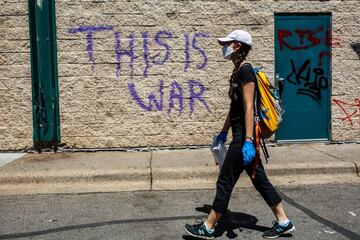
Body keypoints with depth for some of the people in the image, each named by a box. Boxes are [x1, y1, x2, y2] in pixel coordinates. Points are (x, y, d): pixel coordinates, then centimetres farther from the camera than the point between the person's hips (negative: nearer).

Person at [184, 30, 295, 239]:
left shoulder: (245, 70, -15)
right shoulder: (238, 71, 15)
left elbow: (248, 108, -22)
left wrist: (248, 141, -25)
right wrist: (224, 132, 23)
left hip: (244, 135, -10)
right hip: (240, 134, 10)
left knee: (225, 181, -1)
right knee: (259, 179, 14)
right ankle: (283, 222, 24)